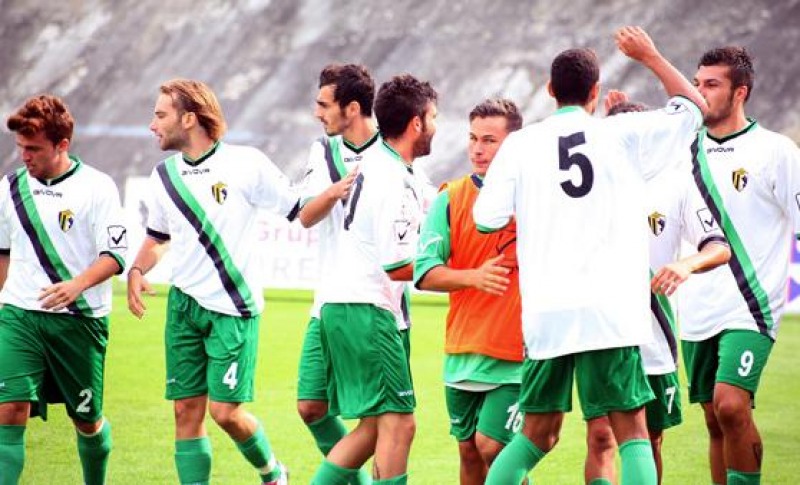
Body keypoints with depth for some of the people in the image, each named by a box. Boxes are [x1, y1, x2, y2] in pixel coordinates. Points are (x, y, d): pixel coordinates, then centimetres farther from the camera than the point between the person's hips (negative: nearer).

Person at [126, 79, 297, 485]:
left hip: (234, 308, -5)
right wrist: (137, 270, 7)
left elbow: (300, 212, -1)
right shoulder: (164, 175, 9)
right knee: (186, 410, 1)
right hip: (183, 304, 5)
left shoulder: (246, 163, -8)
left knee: (225, 410, -8)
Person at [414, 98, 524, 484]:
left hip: (518, 354, -3)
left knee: (492, 446, -13)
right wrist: (474, 276, -23)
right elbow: (425, 274, -4)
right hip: (463, 352, 3)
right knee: (468, 452, 12)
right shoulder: (451, 199, 2)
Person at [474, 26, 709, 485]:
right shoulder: (624, 134, 3)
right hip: (609, 309, -2)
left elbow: (487, 219, 3)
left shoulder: (520, 144, 4)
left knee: (538, 434, 14)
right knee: (631, 430, 0)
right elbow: (696, 106, 17)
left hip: (545, 312, 2)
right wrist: (650, 55, 28)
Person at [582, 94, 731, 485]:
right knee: (600, 437, -14)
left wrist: (687, 264, -31)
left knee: (650, 440, 12)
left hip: (653, 338, 1)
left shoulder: (677, 183, -2)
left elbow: (720, 247, -3)